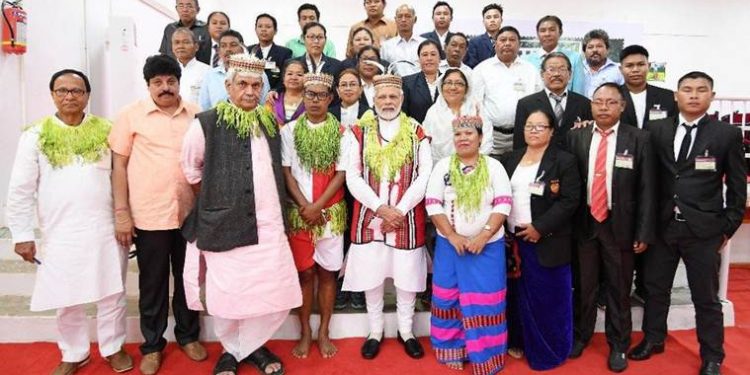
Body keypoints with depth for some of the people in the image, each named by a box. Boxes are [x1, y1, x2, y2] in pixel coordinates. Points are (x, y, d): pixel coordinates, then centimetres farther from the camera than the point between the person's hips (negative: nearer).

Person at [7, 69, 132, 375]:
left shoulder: (106, 130, 1)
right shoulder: (35, 135, 0)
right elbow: (21, 189, 1)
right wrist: (22, 234, -1)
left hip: (106, 229, 0)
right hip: (61, 233, 0)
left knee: (112, 294, 10)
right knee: (67, 300, 12)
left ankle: (113, 347, 30)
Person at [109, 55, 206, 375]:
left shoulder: (196, 114, 4)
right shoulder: (130, 115, -2)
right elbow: (118, 165, -1)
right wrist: (121, 213, -5)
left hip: (190, 213, 2)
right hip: (148, 215, -2)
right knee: (152, 283, 11)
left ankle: (188, 335, 33)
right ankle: (152, 345, 27)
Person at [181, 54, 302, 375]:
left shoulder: (269, 123, 10)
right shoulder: (207, 123, -5)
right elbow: (190, 168, 5)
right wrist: (212, 200, 7)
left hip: (269, 225, 4)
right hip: (224, 223, -4)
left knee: (274, 292, 4)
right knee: (227, 292, 6)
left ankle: (251, 345, 28)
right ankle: (230, 348, 32)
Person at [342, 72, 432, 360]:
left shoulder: (417, 133, 4)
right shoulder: (359, 132, 2)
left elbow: (424, 176, -3)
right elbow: (353, 177, -5)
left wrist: (400, 210, -13)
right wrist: (381, 208, -14)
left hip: (408, 217, 0)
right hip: (369, 216, 0)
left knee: (407, 274, 8)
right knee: (371, 275, 8)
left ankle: (406, 331, 27)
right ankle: (375, 331, 26)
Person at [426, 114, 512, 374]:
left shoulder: (494, 167, 1)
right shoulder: (443, 166, 2)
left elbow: (503, 204, -6)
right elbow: (433, 204, -4)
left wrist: (483, 236, -16)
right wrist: (453, 237, -13)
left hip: (488, 246, -1)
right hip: (449, 245, 1)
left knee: (485, 301, 3)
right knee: (450, 299, 8)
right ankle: (453, 351, 23)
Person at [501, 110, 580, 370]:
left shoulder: (564, 161, -4)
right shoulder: (510, 159, 11)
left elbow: (570, 200, -12)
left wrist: (539, 227, -18)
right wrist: (505, 230, -1)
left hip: (547, 241, -4)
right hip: (514, 238, 4)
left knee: (548, 297, 4)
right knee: (518, 294, 13)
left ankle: (548, 350, 21)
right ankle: (519, 341, 30)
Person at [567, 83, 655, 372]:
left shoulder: (639, 139, -4)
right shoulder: (576, 136, 1)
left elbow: (647, 189, -4)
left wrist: (644, 232, -7)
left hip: (620, 226, -1)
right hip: (584, 224, 2)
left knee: (618, 290, 11)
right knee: (583, 286, 15)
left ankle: (618, 345, 29)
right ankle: (580, 336, 34)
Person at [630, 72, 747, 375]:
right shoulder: (657, 130, 3)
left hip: (704, 230, -2)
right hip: (662, 225, 2)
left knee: (706, 297, 10)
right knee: (655, 288, 15)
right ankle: (653, 339, 35)